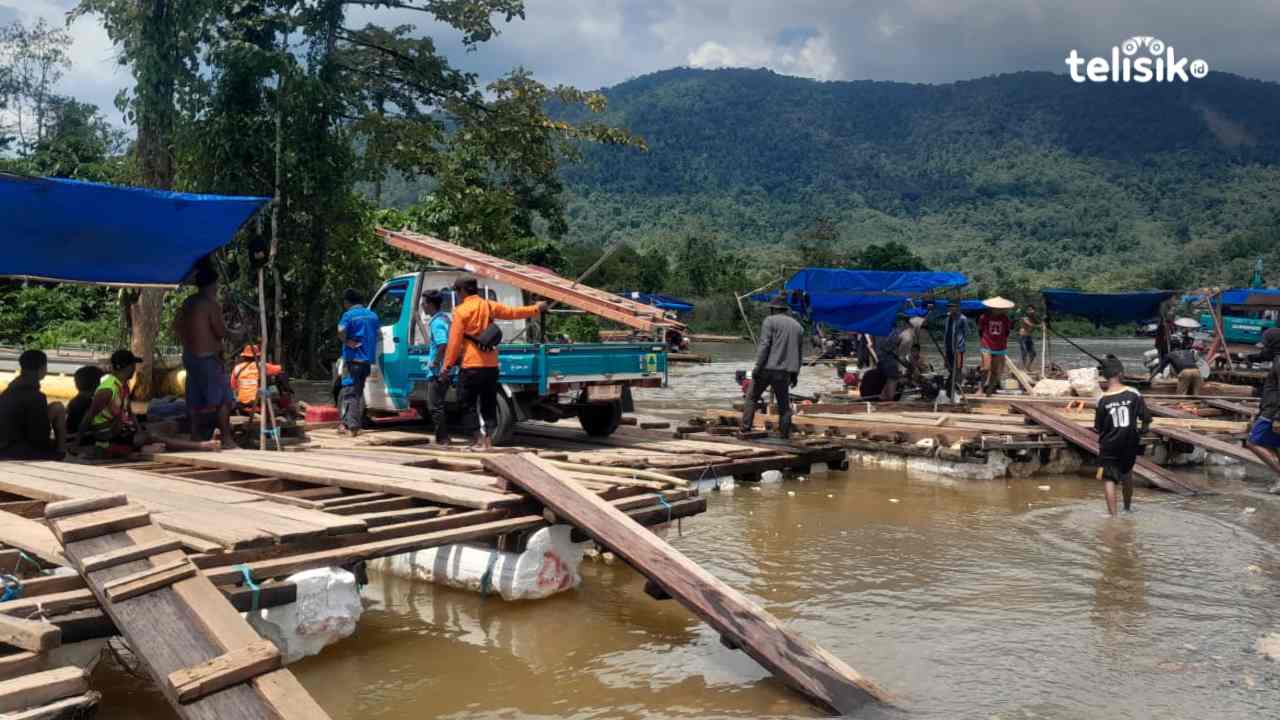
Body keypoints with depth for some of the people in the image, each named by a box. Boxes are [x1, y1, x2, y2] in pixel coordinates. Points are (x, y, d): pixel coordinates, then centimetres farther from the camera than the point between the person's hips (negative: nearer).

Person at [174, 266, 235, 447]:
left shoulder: (188, 302, 8)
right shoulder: (211, 305, -17)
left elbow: (176, 326, 15)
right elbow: (221, 332, -17)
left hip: (189, 356, 8)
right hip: (208, 357, -8)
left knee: (195, 398, 14)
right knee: (222, 398, 0)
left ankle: (195, 434, 18)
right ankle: (226, 438, 2)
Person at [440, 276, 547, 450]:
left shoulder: (461, 310, -8)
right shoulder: (489, 306, 8)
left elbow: (454, 341, -11)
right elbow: (514, 312, 19)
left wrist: (447, 366, -8)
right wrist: (537, 308, 33)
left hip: (470, 365, -6)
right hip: (491, 365, 6)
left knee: (469, 404, 2)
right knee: (488, 404, 12)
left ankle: (481, 440, -4)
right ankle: (488, 440, 13)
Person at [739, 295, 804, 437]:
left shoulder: (770, 321, -1)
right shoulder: (798, 326, 16)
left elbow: (764, 345, -13)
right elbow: (798, 353, 18)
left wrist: (758, 367, -16)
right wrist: (795, 375, 22)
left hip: (767, 368, -4)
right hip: (784, 371, 4)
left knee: (752, 398, 8)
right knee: (784, 405, 10)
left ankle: (746, 427, 3)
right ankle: (785, 434, 7)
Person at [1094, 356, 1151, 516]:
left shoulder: (1102, 399, -13)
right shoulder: (1134, 394, -10)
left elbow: (1098, 428, -8)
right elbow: (1146, 419, -7)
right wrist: (1141, 432, 12)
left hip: (1109, 445, -3)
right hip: (1130, 443, 3)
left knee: (1109, 479, 5)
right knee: (1127, 473, 25)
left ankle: (1113, 514, -1)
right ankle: (1128, 506, 42)